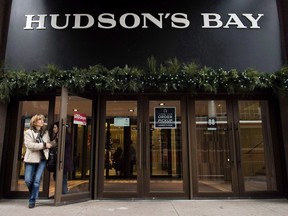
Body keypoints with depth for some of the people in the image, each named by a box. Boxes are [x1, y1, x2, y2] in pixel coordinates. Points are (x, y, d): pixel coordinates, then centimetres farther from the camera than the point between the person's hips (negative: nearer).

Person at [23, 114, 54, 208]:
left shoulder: (45, 132, 12)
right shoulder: (28, 132, 0)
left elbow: (49, 144, 20)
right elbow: (29, 144, -14)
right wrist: (44, 145, -17)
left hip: (42, 159, 2)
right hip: (31, 159, -2)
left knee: (37, 180, -3)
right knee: (28, 180, -2)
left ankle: (32, 201, 8)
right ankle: (33, 194, 28)